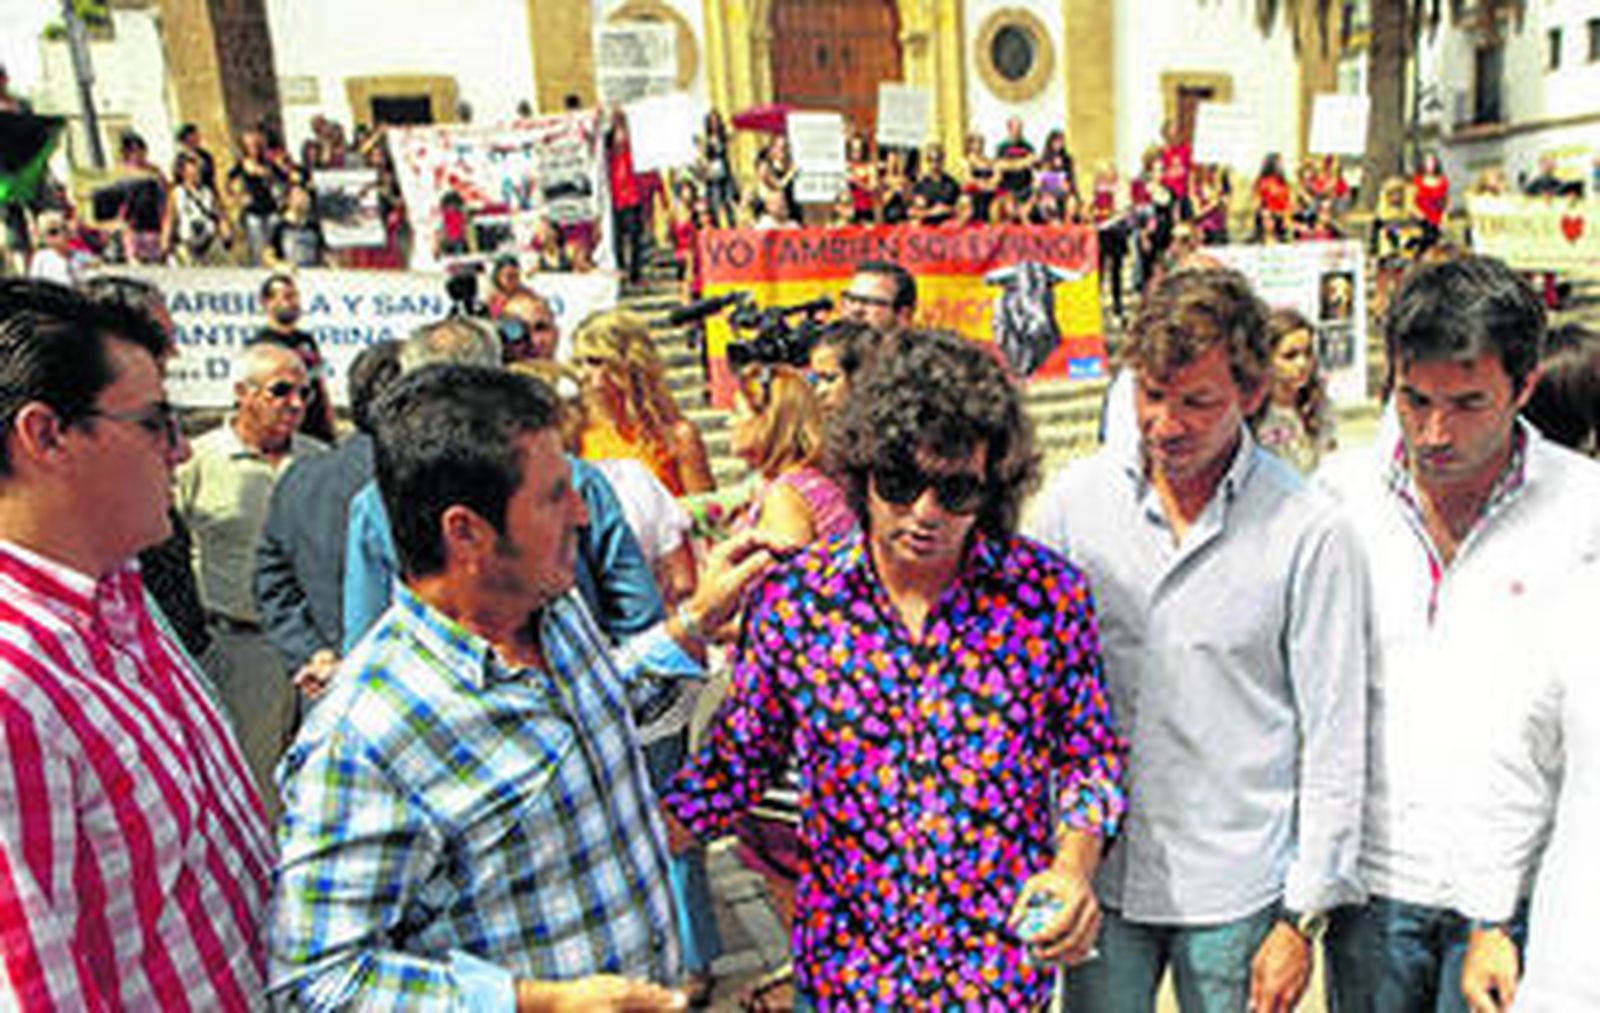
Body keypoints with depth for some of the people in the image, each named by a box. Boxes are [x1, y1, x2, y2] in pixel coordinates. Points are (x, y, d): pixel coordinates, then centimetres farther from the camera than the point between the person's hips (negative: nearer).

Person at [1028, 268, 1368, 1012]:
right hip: (1096, 873, 2)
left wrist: (1304, 918, -4)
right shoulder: (1073, 499, -3)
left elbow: (1333, 739, -5)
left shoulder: (1308, 531, -10)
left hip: (1237, 891, -2)